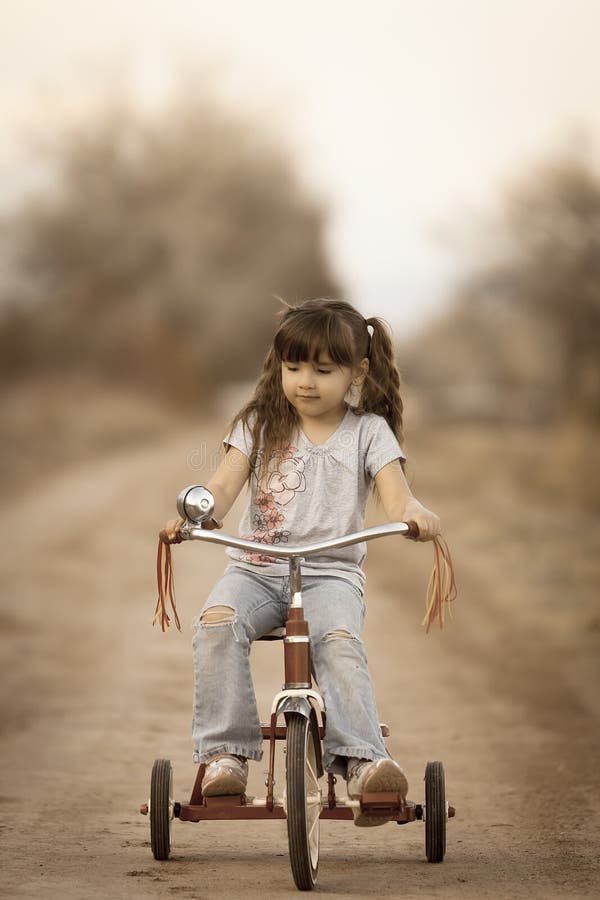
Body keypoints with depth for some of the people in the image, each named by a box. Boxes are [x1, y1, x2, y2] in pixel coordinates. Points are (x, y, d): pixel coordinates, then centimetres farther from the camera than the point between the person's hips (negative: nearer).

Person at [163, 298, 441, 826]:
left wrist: (413, 513, -35)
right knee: (218, 620, -29)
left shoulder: (369, 431, 6)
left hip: (332, 570, -2)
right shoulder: (260, 425, 10)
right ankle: (226, 753, -27)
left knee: (339, 640, -33)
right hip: (258, 568, 2)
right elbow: (225, 484, -2)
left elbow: (394, 491, -9)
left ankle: (363, 760, -39)